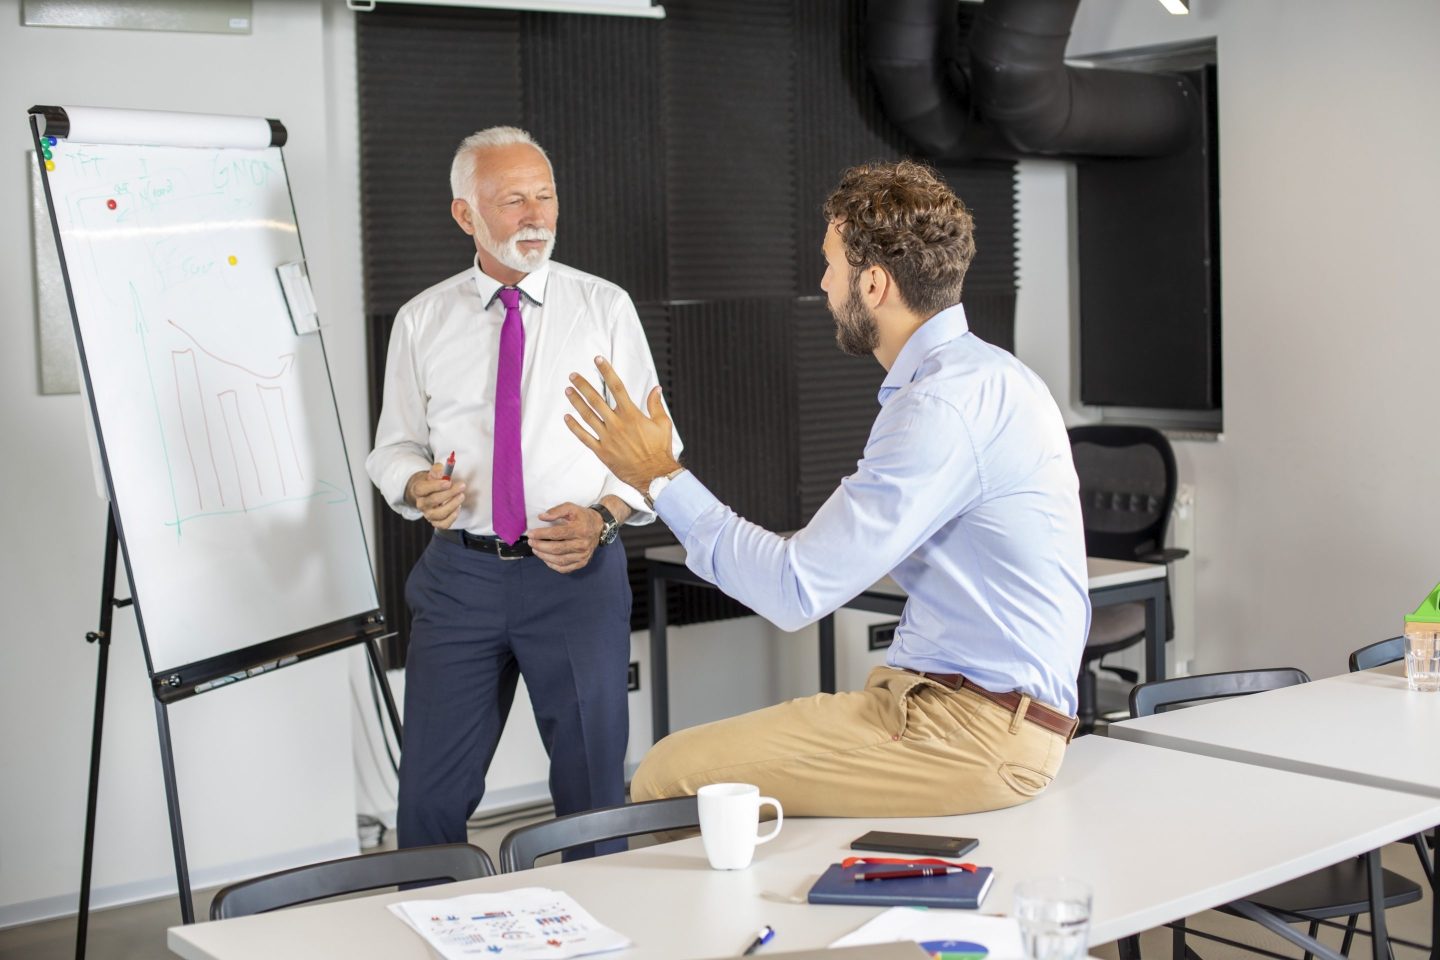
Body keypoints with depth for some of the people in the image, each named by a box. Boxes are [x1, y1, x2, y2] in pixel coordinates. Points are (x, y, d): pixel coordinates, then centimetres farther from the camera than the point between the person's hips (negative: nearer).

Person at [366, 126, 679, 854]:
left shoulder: (605, 309, 3)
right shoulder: (421, 321, 6)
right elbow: (395, 446, 13)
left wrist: (603, 515, -13)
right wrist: (418, 485, -9)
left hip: (577, 574, -1)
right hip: (460, 573, 1)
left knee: (594, 793, 9)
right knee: (430, 798, 5)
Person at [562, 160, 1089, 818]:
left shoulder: (944, 405, -19)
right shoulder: (980, 377, 15)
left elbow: (797, 590, -20)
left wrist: (661, 478, -9)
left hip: (975, 731, -10)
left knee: (672, 773, -14)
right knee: (685, 758, 10)